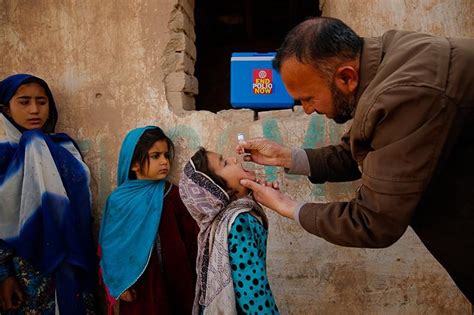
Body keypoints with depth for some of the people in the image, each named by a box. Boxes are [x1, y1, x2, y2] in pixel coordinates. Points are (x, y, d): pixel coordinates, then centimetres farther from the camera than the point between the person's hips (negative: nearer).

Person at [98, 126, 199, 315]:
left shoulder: (174, 195, -6)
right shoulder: (119, 200, -7)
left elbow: (192, 239, -3)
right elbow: (110, 246, -2)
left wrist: (191, 278, -2)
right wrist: (119, 284, -5)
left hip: (174, 280, 1)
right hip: (136, 285, -1)